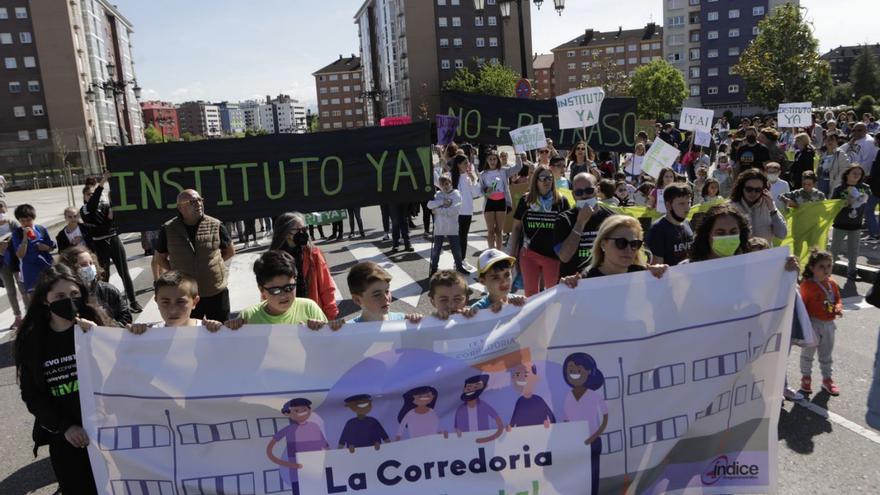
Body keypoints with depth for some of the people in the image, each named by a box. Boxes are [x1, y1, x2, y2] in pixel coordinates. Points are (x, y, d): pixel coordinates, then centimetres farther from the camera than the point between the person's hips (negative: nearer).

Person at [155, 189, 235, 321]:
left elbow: (230, 251, 10)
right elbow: (159, 258, 11)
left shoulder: (216, 226, -4)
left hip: (217, 294, 0)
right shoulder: (168, 230, -3)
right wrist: (176, 272, 1)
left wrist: (212, 262, 1)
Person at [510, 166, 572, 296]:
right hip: (529, 253, 1)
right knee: (530, 293, 14)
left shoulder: (561, 201, -4)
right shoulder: (525, 200, 0)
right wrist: (512, 252, 4)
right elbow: (517, 227, 6)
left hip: (553, 255, -1)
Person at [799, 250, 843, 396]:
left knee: (826, 354, 18)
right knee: (808, 352, 11)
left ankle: (827, 379, 31)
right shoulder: (807, 285, -18)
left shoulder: (832, 284, 1)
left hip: (828, 324, 6)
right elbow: (802, 306, -15)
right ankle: (806, 377, 27)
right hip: (813, 324, -5)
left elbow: (838, 299, 13)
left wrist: (838, 308, -10)